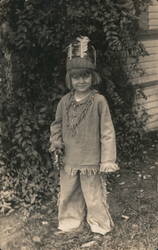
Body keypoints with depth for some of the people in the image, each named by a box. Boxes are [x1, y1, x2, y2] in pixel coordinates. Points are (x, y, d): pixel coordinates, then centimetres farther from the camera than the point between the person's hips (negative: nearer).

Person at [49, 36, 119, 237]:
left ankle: (99, 223, 31)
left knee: (92, 192, 9)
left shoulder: (98, 101, -14)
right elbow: (57, 124, 15)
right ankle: (70, 222, 37)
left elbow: (107, 131, -11)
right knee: (68, 192, 16)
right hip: (69, 159, 4)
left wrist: (108, 160, -12)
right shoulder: (65, 102, -1)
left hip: (90, 158, -4)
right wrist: (56, 142, -2)